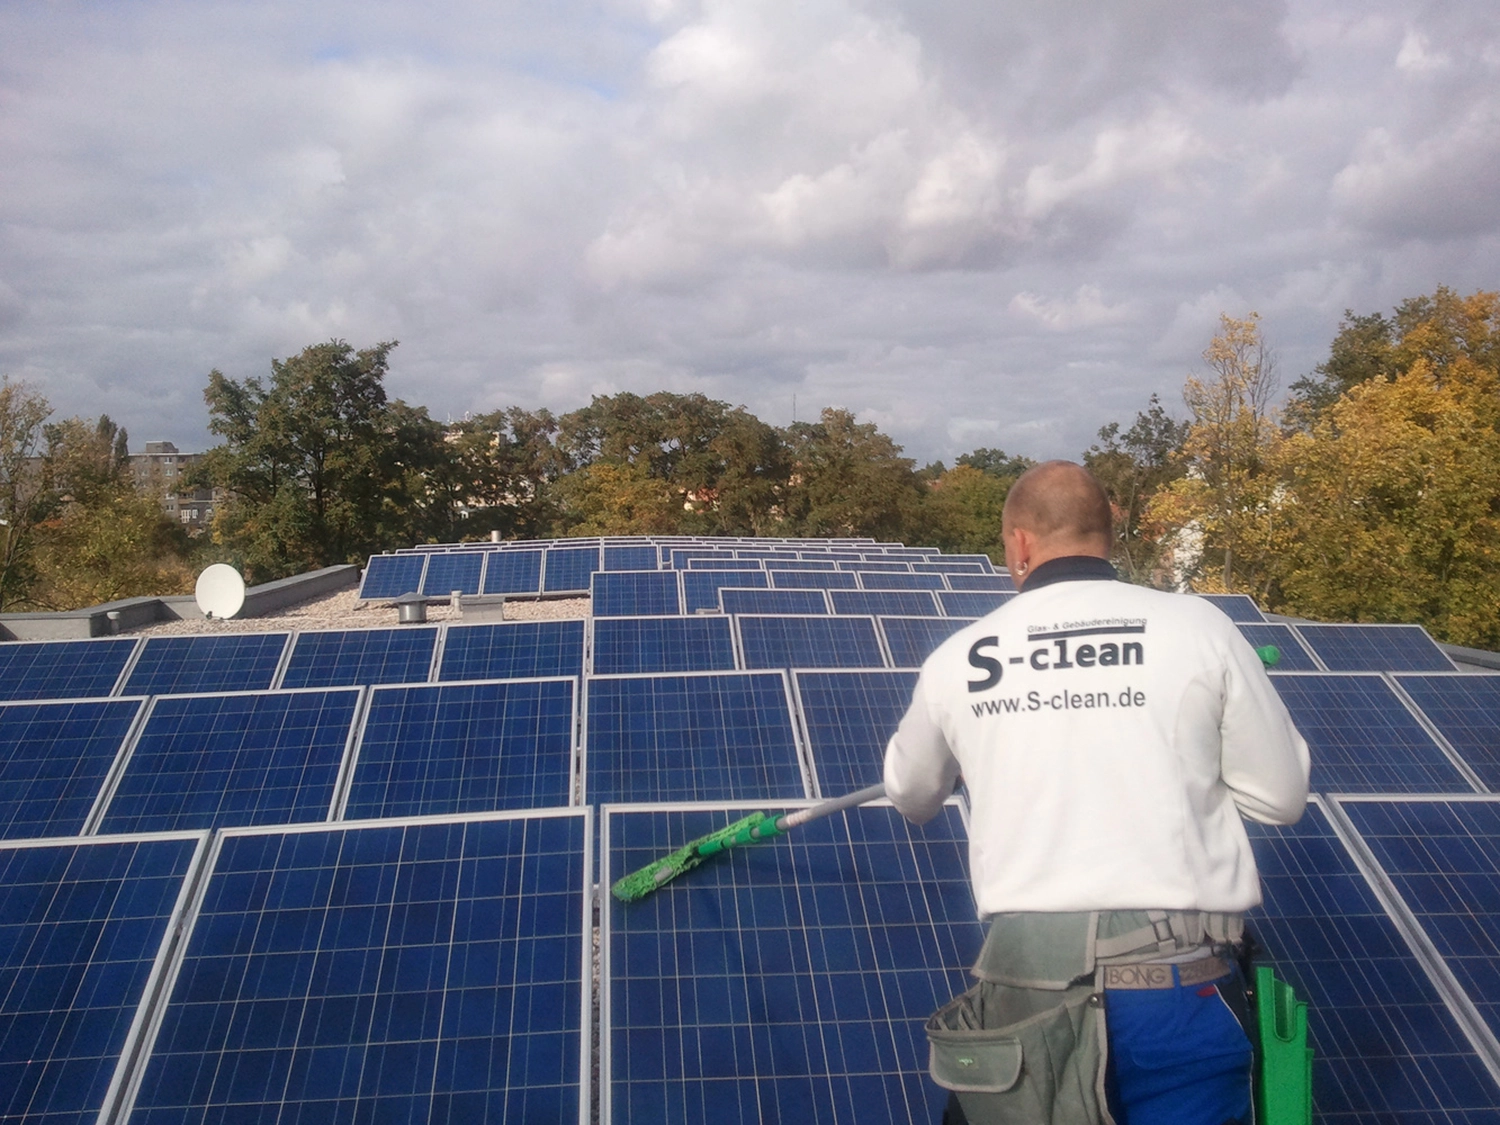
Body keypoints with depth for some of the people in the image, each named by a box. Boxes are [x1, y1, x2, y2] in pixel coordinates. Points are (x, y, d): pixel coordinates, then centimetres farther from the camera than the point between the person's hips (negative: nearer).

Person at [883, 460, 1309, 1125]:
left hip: (1025, 972, 1)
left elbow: (911, 797, 21)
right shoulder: (1199, 627, -3)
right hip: (1180, 980, 0)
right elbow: (1280, 796, 5)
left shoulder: (955, 660, 3)